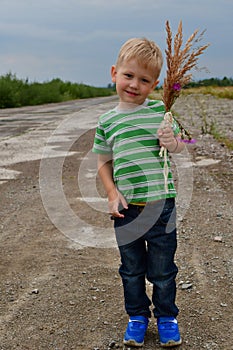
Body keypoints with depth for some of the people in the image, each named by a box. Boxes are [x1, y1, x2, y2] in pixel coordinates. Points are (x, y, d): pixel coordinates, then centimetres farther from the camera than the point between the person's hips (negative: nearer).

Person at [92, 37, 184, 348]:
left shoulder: (160, 111, -2)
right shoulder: (107, 121, 1)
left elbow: (179, 145, 9)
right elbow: (103, 162, 9)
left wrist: (172, 142, -15)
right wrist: (112, 194, -4)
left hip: (161, 203, -1)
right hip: (126, 207, 1)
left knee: (162, 269, 11)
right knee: (132, 268, 16)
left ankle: (166, 317, 33)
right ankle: (137, 316, 36)